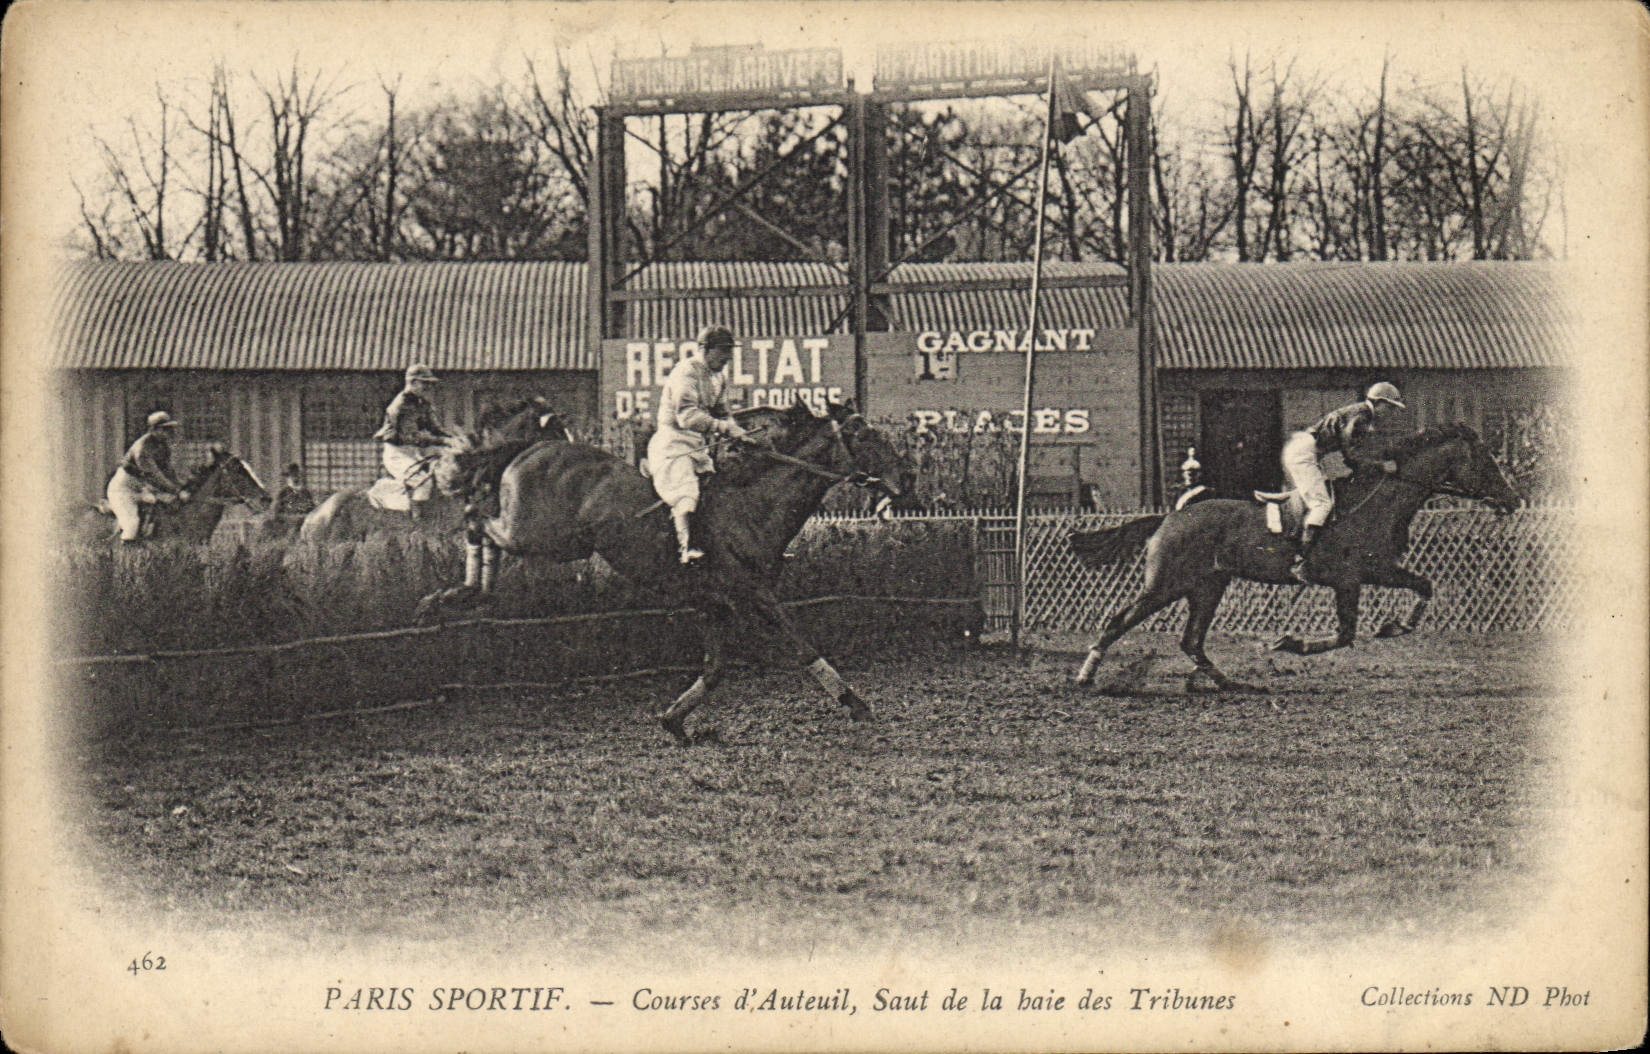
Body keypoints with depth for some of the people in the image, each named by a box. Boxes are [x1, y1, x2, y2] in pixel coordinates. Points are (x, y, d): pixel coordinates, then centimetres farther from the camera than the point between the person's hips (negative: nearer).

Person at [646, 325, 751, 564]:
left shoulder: (719, 376, 15)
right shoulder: (687, 372, -14)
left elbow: (720, 414, 22)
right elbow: (687, 416, -25)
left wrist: (737, 430, 2)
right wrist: (725, 427, -30)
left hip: (700, 446, 10)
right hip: (673, 443, -10)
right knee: (685, 494, -24)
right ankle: (687, 548, -36)